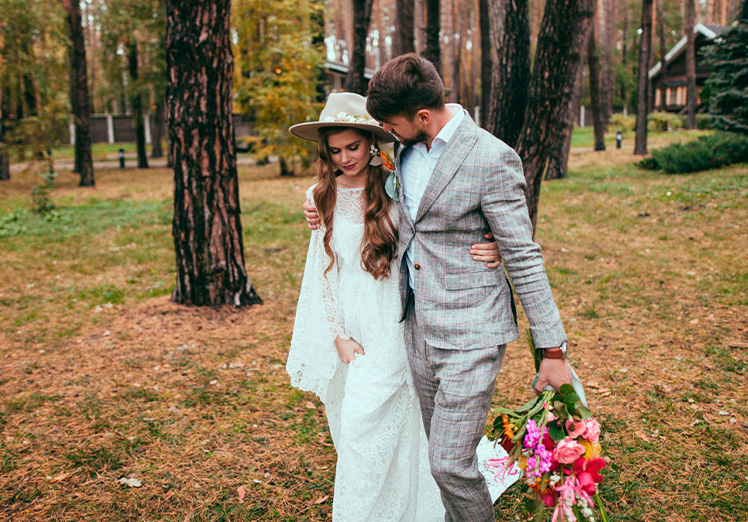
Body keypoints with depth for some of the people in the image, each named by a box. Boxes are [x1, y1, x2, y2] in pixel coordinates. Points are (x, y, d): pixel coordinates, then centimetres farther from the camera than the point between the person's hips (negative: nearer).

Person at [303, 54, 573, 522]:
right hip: (419, 327, 7)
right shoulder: (407, 147, 5)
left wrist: (553, 351, -13)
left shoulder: (493, 159, -17)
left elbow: (524, 259, -14)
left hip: (470, 334, -7)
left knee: (450, 465, -5)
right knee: (442, 454, 18)